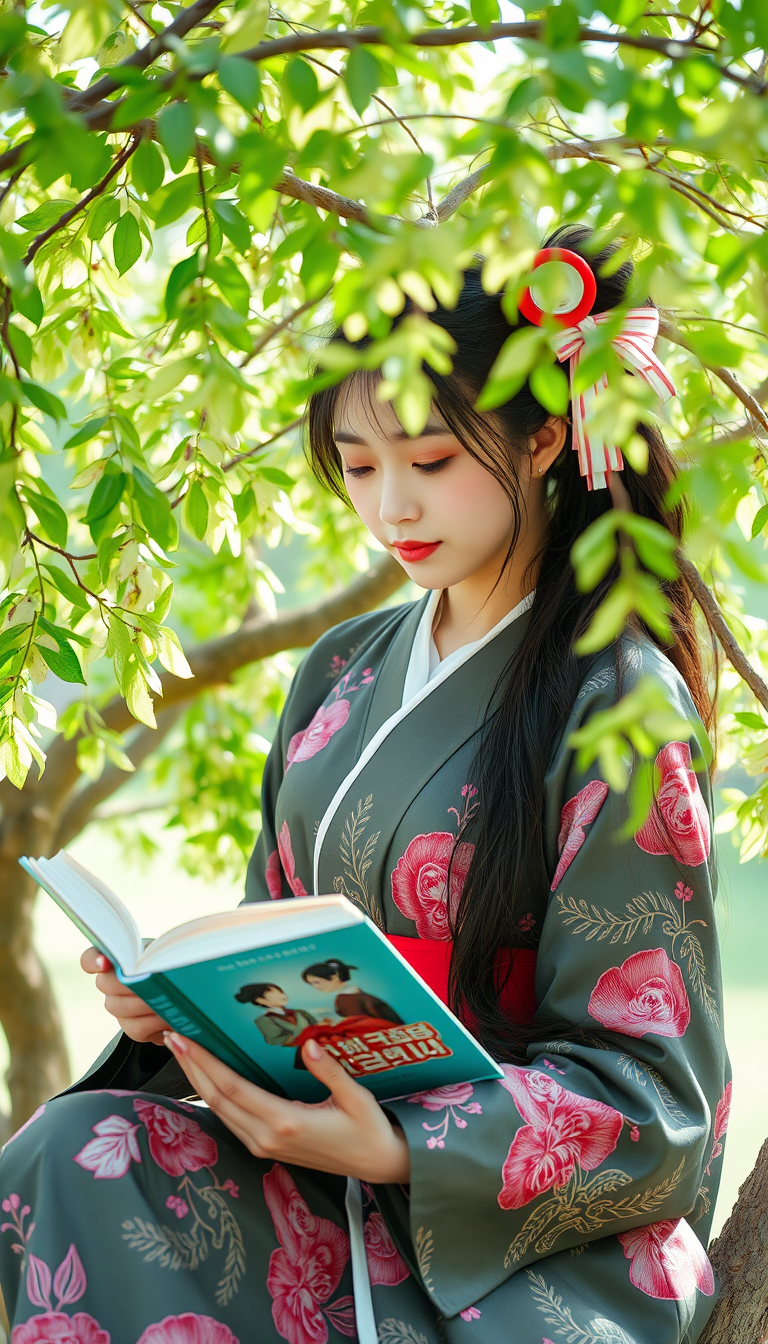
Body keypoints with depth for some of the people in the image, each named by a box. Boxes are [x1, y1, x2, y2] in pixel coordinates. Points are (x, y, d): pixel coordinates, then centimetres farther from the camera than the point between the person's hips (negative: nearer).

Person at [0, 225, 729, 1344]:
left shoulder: (620, 704, -9)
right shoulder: (341, 675, 12)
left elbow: (643, 1089, -10)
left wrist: (399, 1150, -23)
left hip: (553, 1233, -6)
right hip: (324, 1159, 6)